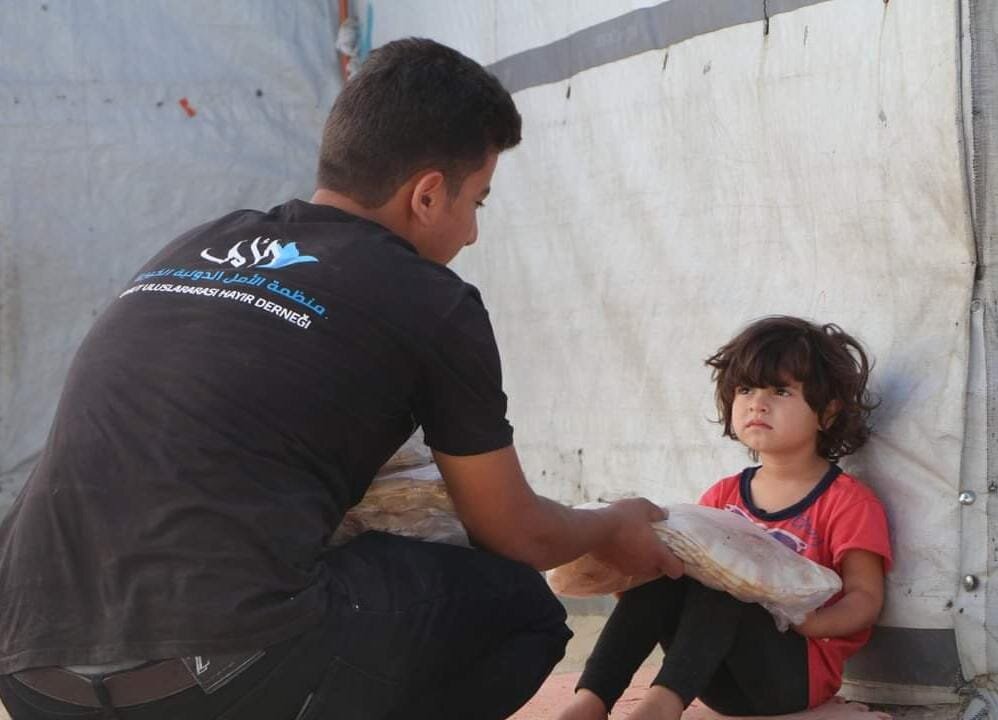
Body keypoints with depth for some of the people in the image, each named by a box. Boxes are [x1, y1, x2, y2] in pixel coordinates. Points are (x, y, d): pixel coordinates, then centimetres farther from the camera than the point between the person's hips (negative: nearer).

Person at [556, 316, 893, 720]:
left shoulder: (847, 502, -2)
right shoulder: (724, 496, 14)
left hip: (800, 669, -5)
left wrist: (805, 621, -25)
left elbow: (865, 599, -6)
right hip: (720, 678, 5)